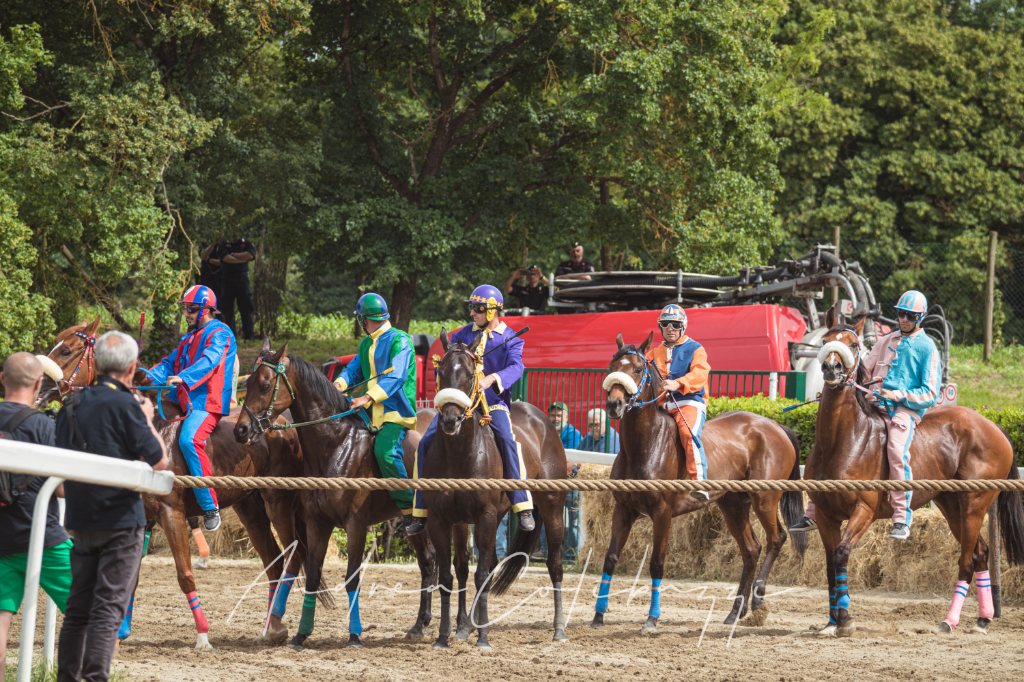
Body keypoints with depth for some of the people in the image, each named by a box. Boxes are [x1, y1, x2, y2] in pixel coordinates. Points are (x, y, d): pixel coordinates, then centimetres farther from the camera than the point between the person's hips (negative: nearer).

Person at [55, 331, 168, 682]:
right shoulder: (125, 405, -13)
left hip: (80, 519, 6)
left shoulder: (72, 406, 8)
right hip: (120, 519, -6)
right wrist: (147, 421, 4)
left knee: (78, 606, 13)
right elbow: (158, 460, -10)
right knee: (109, 605, -6)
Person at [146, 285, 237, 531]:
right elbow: (171, 363, 18)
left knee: (189, 440, -32)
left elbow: (209, 361, -22)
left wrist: (183, 378, -39)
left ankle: (210, 506, -30)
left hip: (207, 402, -10)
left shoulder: (219, 334, -5)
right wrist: (149, 377, -2)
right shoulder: (189, 337, 25)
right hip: (182, 399, 10)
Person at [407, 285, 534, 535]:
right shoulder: (463, 334, 13)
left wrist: (493, 378, -36)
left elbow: (516, 367, -16)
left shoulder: (510, 339, 2)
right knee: (426, 442, -12)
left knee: (507, 440, -31)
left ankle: (523, 507, -24)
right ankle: (421, 512, -4)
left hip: (493, 403, -4)